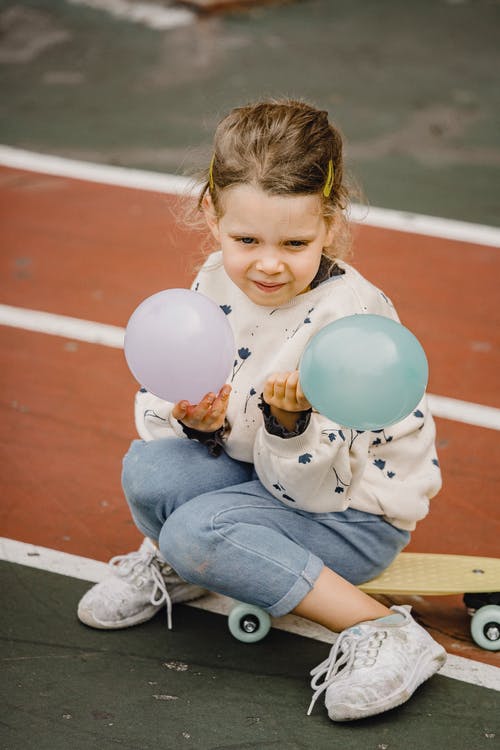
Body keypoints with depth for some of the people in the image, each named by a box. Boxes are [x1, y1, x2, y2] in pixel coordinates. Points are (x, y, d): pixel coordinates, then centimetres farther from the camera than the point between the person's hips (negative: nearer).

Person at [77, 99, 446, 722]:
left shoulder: (348, 317, -27)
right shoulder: (216, 281, -8)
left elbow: (313, 484, -24)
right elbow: (159, 400, 2)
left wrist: (290, 421, -44)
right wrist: (199, 421, -20)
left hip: (354, 509, -6)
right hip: (259, 476, 6)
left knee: (199, 530, -28)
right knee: (148, 467, -20)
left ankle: (383, 631, -22)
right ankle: (172, 565, 13)